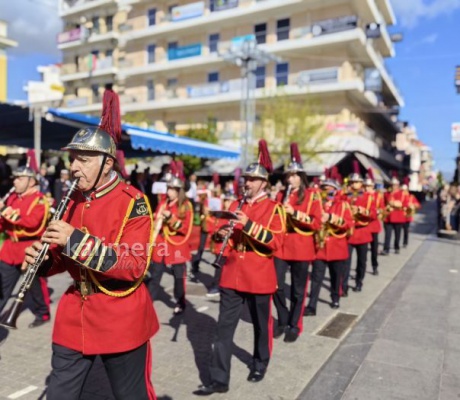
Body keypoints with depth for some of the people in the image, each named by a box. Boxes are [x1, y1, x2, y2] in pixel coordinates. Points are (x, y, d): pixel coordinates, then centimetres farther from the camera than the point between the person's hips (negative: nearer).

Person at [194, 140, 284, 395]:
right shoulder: (236, 205, 9)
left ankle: (260, 364, 39)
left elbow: (275, 242, -17)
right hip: (232, 275, 4)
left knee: (261, 325, 15)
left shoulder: (273, 208, -6)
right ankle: (219, 379, 11)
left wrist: (249, 225, -25)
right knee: (224, 327, 3)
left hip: (259, 277, -4)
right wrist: (223, 234, -6)